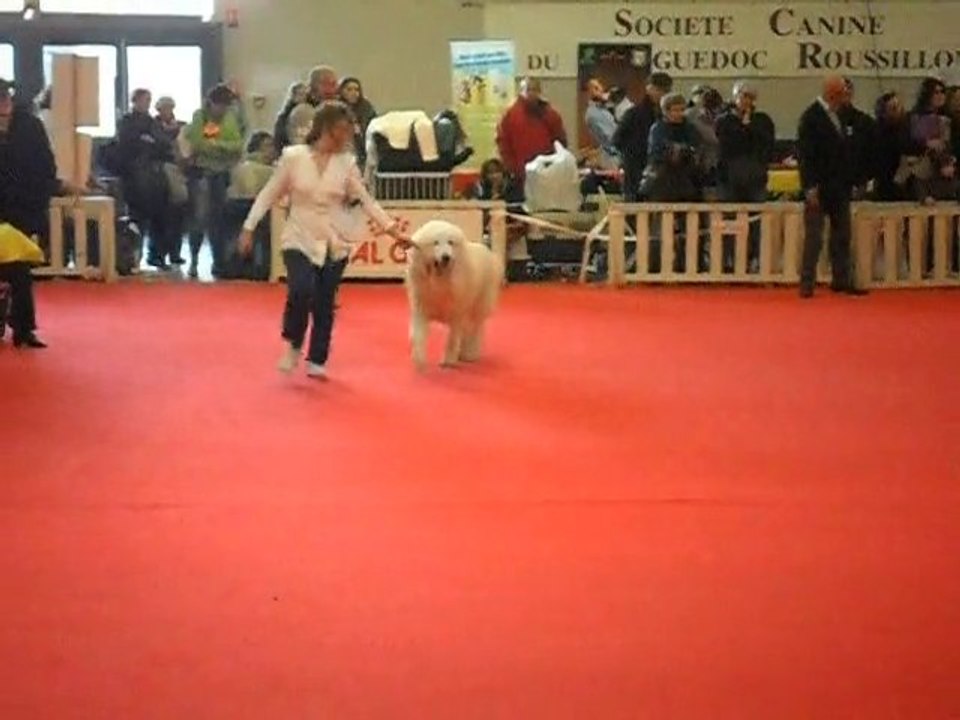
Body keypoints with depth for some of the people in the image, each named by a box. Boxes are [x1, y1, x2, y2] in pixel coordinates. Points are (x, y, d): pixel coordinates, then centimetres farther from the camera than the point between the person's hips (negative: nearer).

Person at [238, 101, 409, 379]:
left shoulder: (347, 162, 0)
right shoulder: (293, 156, -6)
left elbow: (366, 200, 2)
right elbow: (269, 194, -1)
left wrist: (393, 230, -6)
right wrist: (249, 228, -5)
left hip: (335, 243, 2)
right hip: (300, 239, -2)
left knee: (324, 304, 4)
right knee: (301, 292, -22)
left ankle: (317, 361, 21)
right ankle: (293, 344, 5)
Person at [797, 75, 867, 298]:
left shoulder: (840, 115, 13)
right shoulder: (811, 117, -11)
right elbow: (805, 154, -15)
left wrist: (851, 180, 11)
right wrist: (810, 188, -20)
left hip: (840, 188, 8)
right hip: (819, 188, -8)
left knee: (842, 237, 10)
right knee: (814, 238, -4)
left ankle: (842, 281, 17)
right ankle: (807, 283, 0)